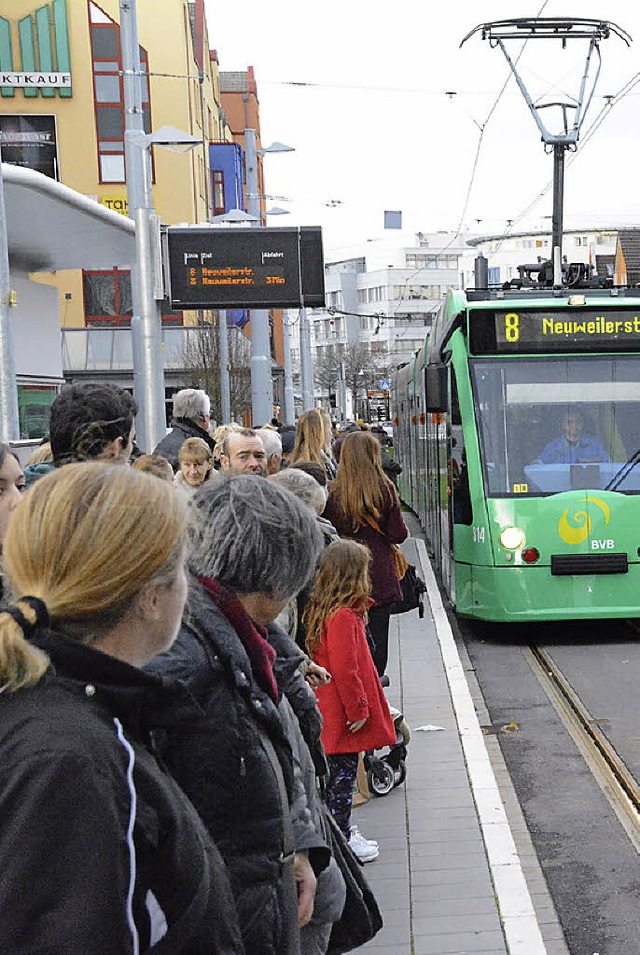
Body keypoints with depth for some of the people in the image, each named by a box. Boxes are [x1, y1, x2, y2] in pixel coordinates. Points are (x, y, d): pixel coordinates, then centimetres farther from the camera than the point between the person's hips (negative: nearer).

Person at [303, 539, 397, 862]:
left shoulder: (325, 611, 9)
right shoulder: (343, 616, -22)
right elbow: (344, 669, -24)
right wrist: (358, 709, -17)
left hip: (333, 711, 10)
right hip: (343, 713, -10)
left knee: (337, 774, 17)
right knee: (343, 774, 0)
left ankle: (341, 833, 27)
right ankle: (342, 842, 10)